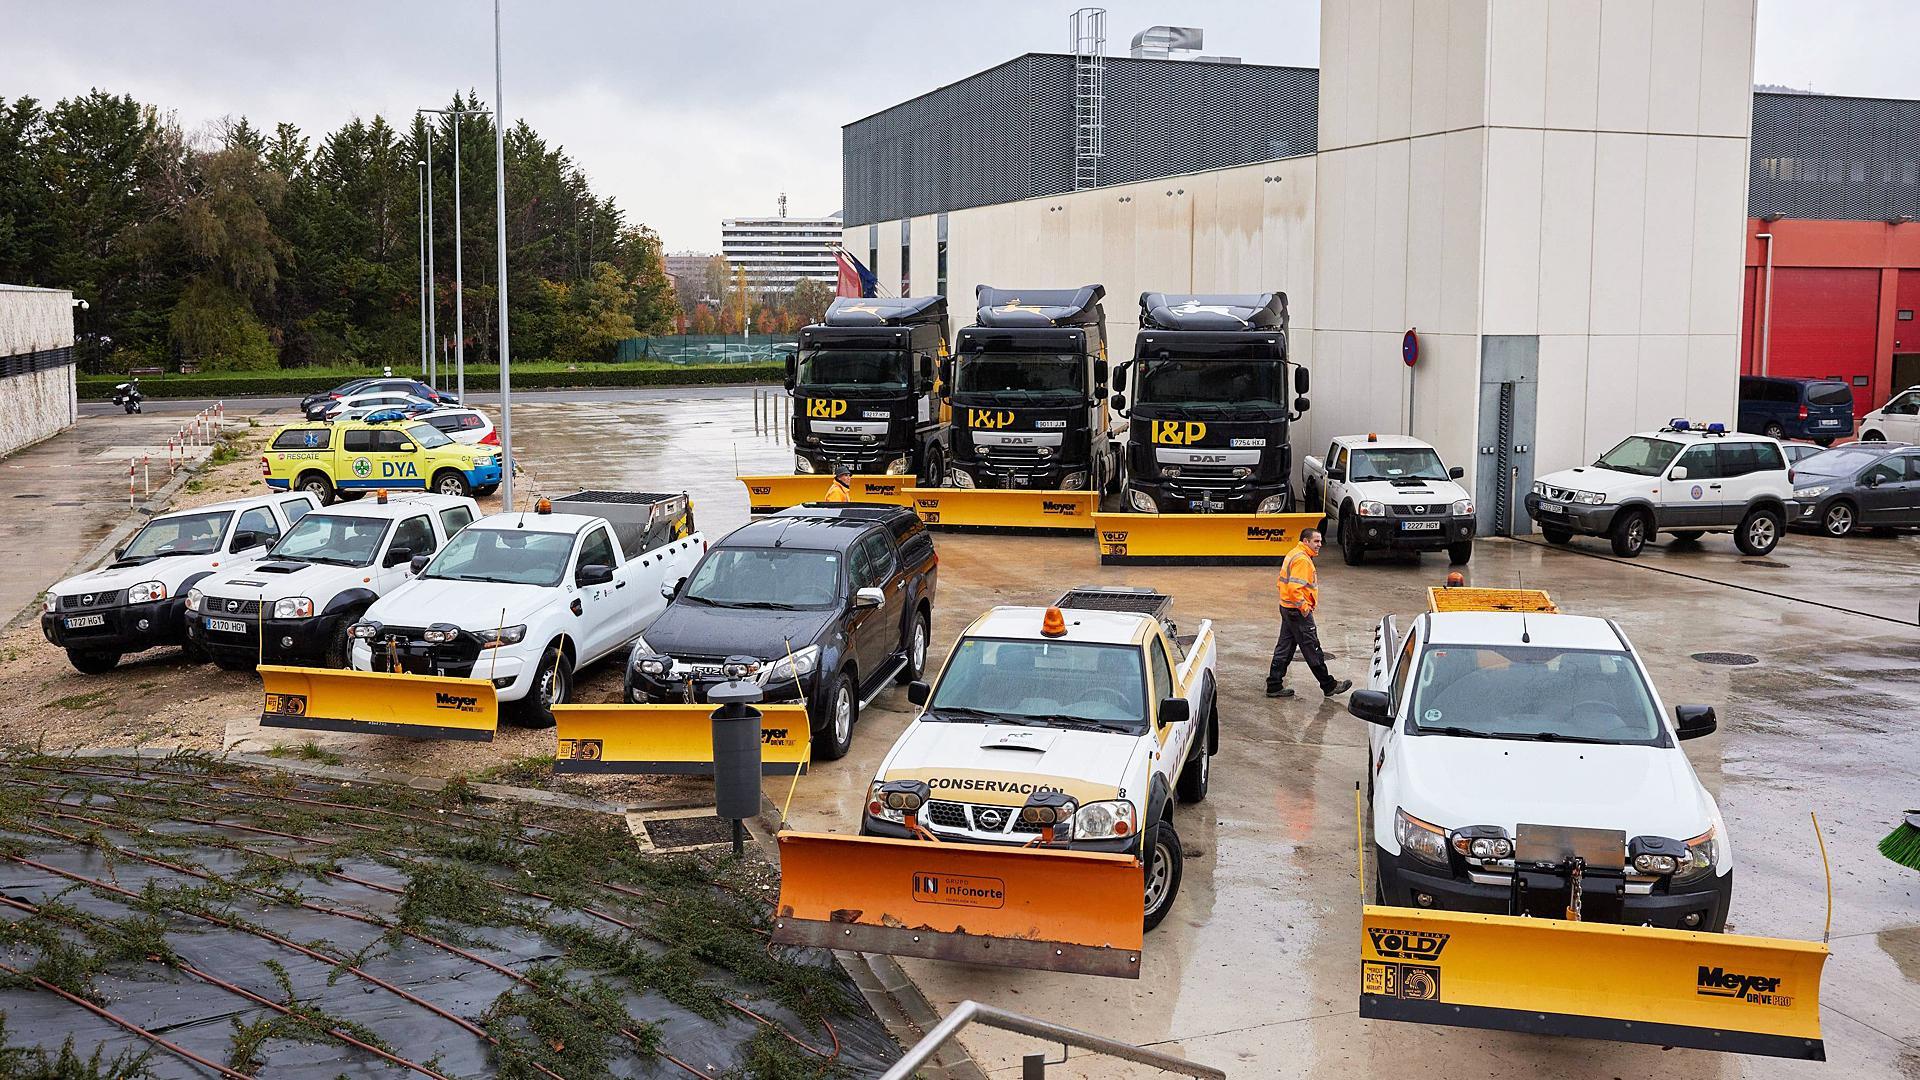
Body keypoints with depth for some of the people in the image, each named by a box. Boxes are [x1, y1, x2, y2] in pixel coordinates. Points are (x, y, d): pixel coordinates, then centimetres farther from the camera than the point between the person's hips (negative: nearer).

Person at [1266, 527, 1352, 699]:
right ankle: (1329, 686, 9)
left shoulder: (1294, 555, 14)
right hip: (1299, 612, -10)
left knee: (1284, 649, 12)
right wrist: (1304, 607, -19)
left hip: (1287, 608, 10)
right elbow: (1295, 588, -28)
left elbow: (1283, 582, 22)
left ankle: (1274, 686, 14)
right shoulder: (1302, 560, -19)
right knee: (1312, 650, 0)